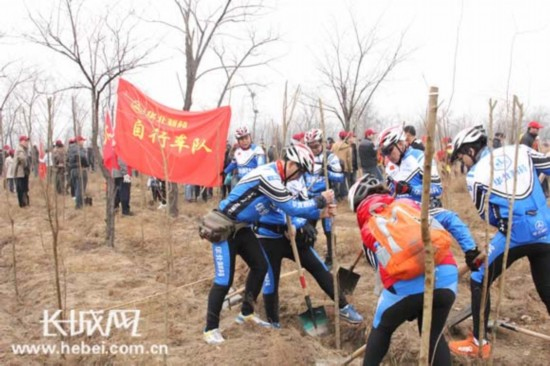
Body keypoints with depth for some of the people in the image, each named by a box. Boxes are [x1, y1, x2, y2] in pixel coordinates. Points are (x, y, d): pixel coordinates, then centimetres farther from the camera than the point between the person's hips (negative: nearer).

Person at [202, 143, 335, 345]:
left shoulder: (275, 177, 5)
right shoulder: (268, 177, -26)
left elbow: (290, 207, 6)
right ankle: (210, 328, 5)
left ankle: (246, 312, 27)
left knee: (260, 266, 12)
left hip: (241, 228, 10)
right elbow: (292, 208, -25)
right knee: (224, 279, -8)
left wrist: (319, 213, -2)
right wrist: (320, 201, -14)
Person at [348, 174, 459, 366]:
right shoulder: (409, 203, 22)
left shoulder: (367, 228, 16)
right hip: (446, 276, 3)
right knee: (434, 334, 25)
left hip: (407, 285, -2)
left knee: (381, 329, 26)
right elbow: (443, 235, 20)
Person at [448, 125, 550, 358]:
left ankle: (479, 343, 16)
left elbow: (486, 215, 7)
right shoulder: (520, 151, 7)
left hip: (514, 235, -4)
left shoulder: (475, 175, -1)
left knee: (479, 281, 13)